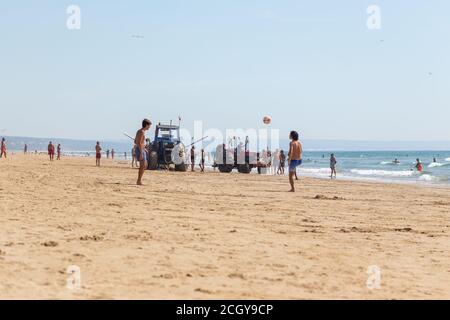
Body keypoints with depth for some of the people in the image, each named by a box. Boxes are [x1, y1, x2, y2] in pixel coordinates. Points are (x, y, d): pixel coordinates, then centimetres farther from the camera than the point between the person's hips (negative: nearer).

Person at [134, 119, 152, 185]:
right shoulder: (142, 132, -15)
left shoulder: (139, 131, 16)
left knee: (145, 165, 14)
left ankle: (139, 180, 14)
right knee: (143, 166, -9)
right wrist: (141, 153, -25)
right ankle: (139, 181, -9)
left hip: (140, 150, 10)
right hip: (140, 150, -10)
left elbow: (135, 142, 24)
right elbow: (139, 143, -22)